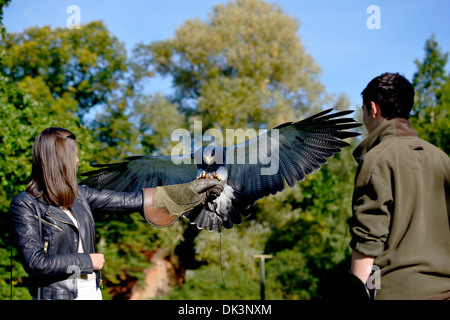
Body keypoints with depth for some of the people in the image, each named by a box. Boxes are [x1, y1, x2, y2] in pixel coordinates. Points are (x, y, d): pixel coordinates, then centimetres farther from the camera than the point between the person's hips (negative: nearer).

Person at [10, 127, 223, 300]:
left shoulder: (79, 195, 8)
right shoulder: (25, 205, -10)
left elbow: (130, 201, 8)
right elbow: (36, 262, -17)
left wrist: (190, 191, 7)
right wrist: (87, 261, -10)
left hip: (92, 291, 6)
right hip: (55, 294, -6)